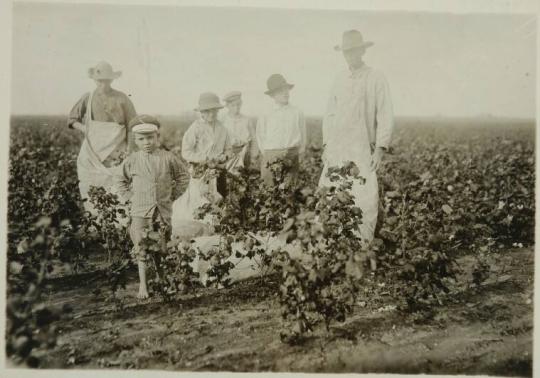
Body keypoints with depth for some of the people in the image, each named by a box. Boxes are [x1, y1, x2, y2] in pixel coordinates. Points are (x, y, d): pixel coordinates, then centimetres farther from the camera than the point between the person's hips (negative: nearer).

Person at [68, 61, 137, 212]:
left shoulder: (122, 99, 0)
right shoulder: (88, 98, 7)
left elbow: (132, 126, 4)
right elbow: (72, 119, 19)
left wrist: (130, 151, -3)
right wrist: (84, 129, 0)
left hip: (115, 154, -2)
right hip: (92, 153, 3)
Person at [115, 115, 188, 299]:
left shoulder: (168, 158, -3)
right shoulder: (131, 160, -1)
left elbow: (182, 175, 11)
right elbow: (121, 180, 15)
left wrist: (173, 194, 5)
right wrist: (129, 197, 5)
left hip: (163, 210, 0)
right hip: (140, 212, 0)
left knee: (162, 248, 8)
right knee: (141, 248, -3)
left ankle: (161, 279, 27)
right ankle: (142, 283, 8)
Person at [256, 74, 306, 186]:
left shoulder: (297, 113, 7)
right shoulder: (264, 116, 5)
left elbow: (302, 136, 10)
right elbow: (260, 138, 11)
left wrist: (297, 157, 4)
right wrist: (269, 157, 4)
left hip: (291, 159, 0)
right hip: (271, 160, 0)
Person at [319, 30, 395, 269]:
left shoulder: (376, 79, 0)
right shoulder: (340, 80, 15)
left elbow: (385, 117, -3)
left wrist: (380, 149, -11)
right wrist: (326, 145, 11)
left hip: (362, 151, -4)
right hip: (336, 150, 5)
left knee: (367, 202, -7)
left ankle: (364, 251, 5)